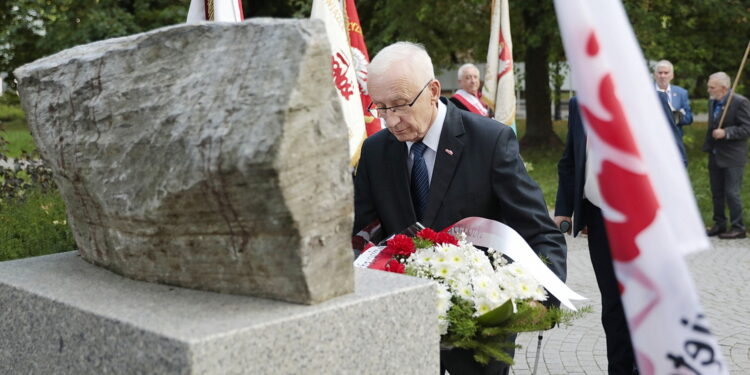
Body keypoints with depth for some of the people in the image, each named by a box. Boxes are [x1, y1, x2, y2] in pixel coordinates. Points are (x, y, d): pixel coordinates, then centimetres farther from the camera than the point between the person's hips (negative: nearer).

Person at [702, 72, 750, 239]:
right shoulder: (712, 101, 9)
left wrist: (725, 133, -26)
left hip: (732, 157, -7)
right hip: (715, 156, 7)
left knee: (732, 193, -5)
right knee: (716, 194, 13)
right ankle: (719, 224, 23)